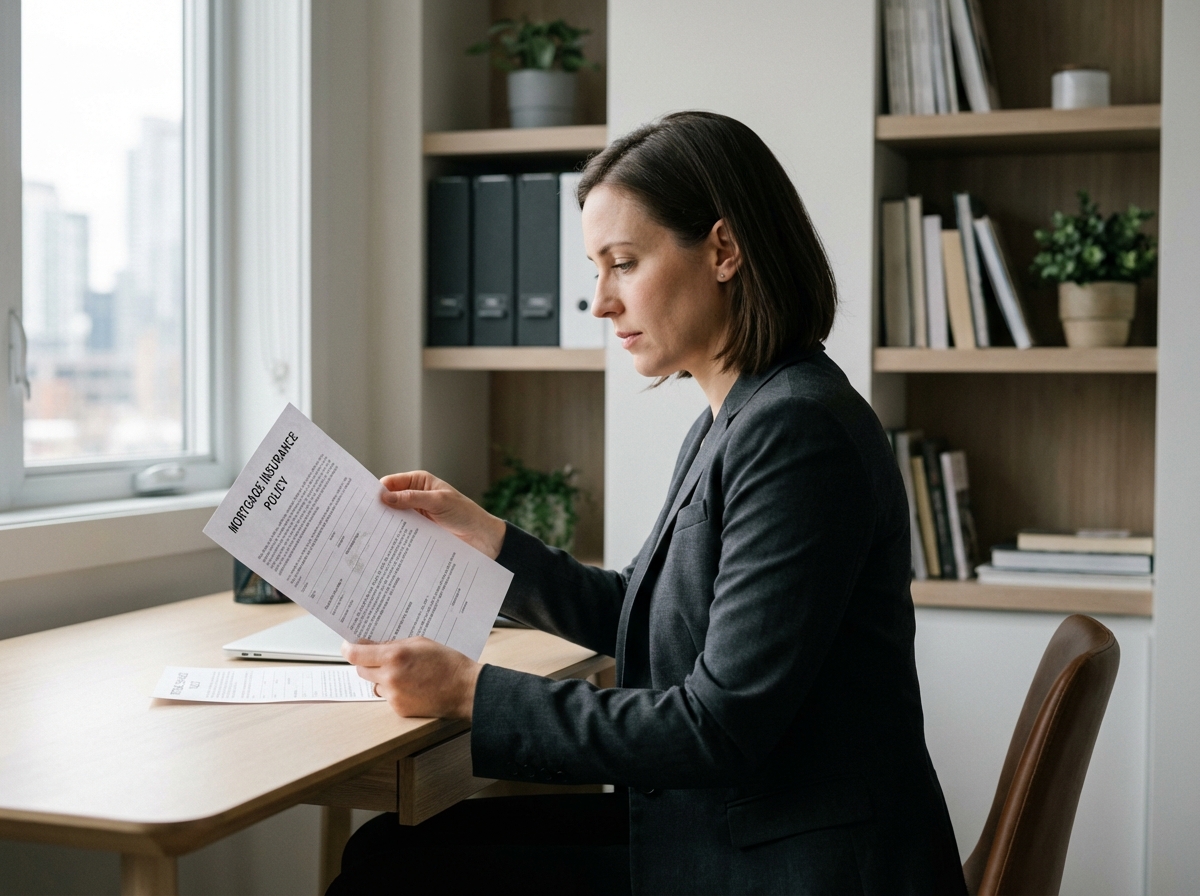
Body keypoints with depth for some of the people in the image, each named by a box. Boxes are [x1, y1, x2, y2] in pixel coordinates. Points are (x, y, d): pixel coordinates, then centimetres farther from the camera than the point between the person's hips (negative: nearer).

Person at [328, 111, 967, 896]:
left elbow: (719, 728, -23)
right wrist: (484, 534, 14)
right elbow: (641, 620, 22)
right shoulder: (728, 426, 10)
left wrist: (473, 692, -18)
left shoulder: (798, 431, -20)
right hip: (702, 829, 9)